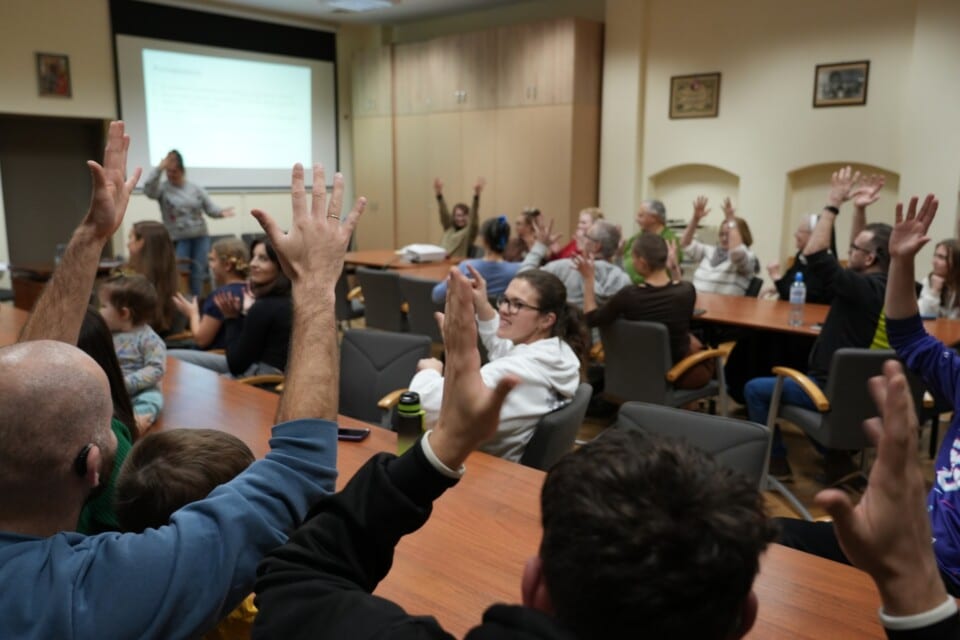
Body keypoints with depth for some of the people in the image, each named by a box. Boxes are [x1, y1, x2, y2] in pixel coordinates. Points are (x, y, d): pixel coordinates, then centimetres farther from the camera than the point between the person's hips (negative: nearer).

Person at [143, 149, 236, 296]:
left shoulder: (196, 189, 8)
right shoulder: (163, 188, 0)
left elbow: (210, 208, 7)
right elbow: (148, 190, -21)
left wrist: (221, 212, -16)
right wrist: (159, 168, -22)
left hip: (200, 237, 3)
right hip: (178, 239, -3)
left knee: (198, 275, 6)